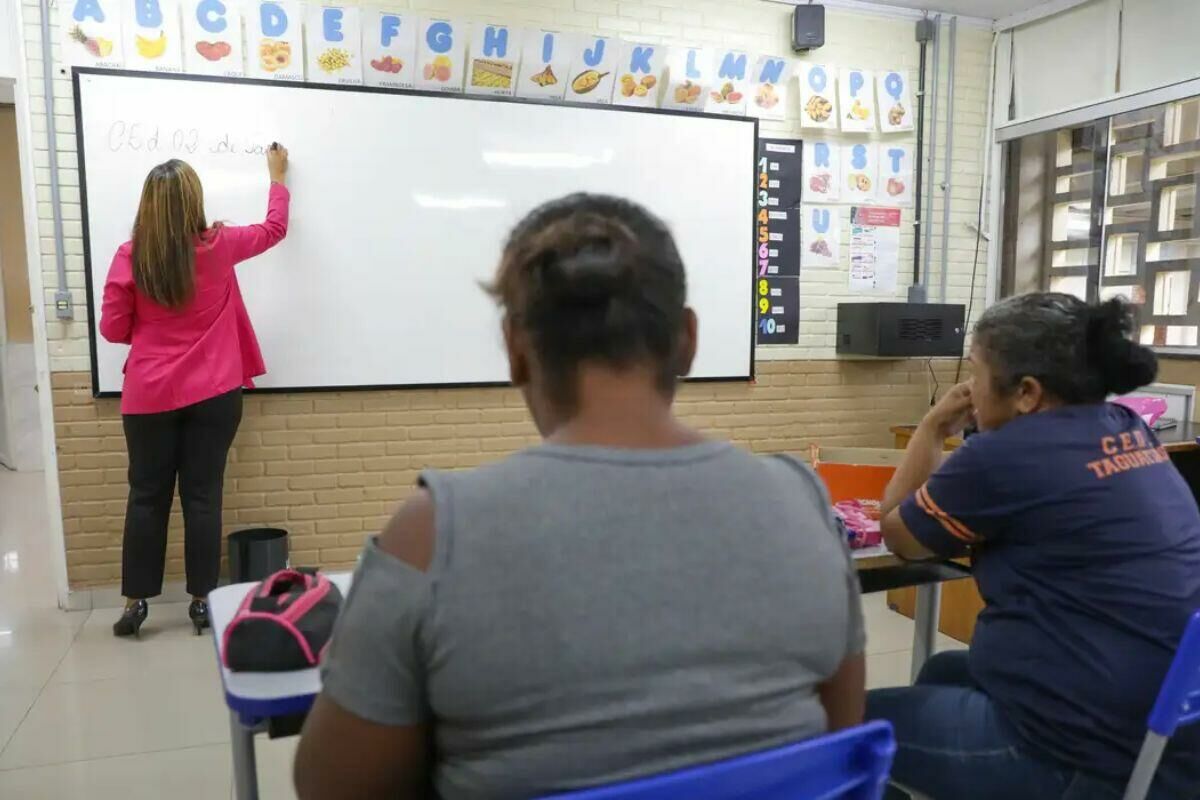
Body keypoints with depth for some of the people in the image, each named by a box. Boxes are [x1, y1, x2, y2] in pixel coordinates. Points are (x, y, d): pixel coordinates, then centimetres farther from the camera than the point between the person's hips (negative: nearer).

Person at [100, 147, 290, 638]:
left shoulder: (129, 257, -4)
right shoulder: (218, 248, -5)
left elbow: (113, 330, 0)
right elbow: (275, 228, 13)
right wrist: (278, 176, 27)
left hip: (149, 396, 1)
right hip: (212, 394, 0)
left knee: (147, 496, 10)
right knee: (202, 496, 5)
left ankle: (136, 601, 17)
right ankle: (202, 601, 13)